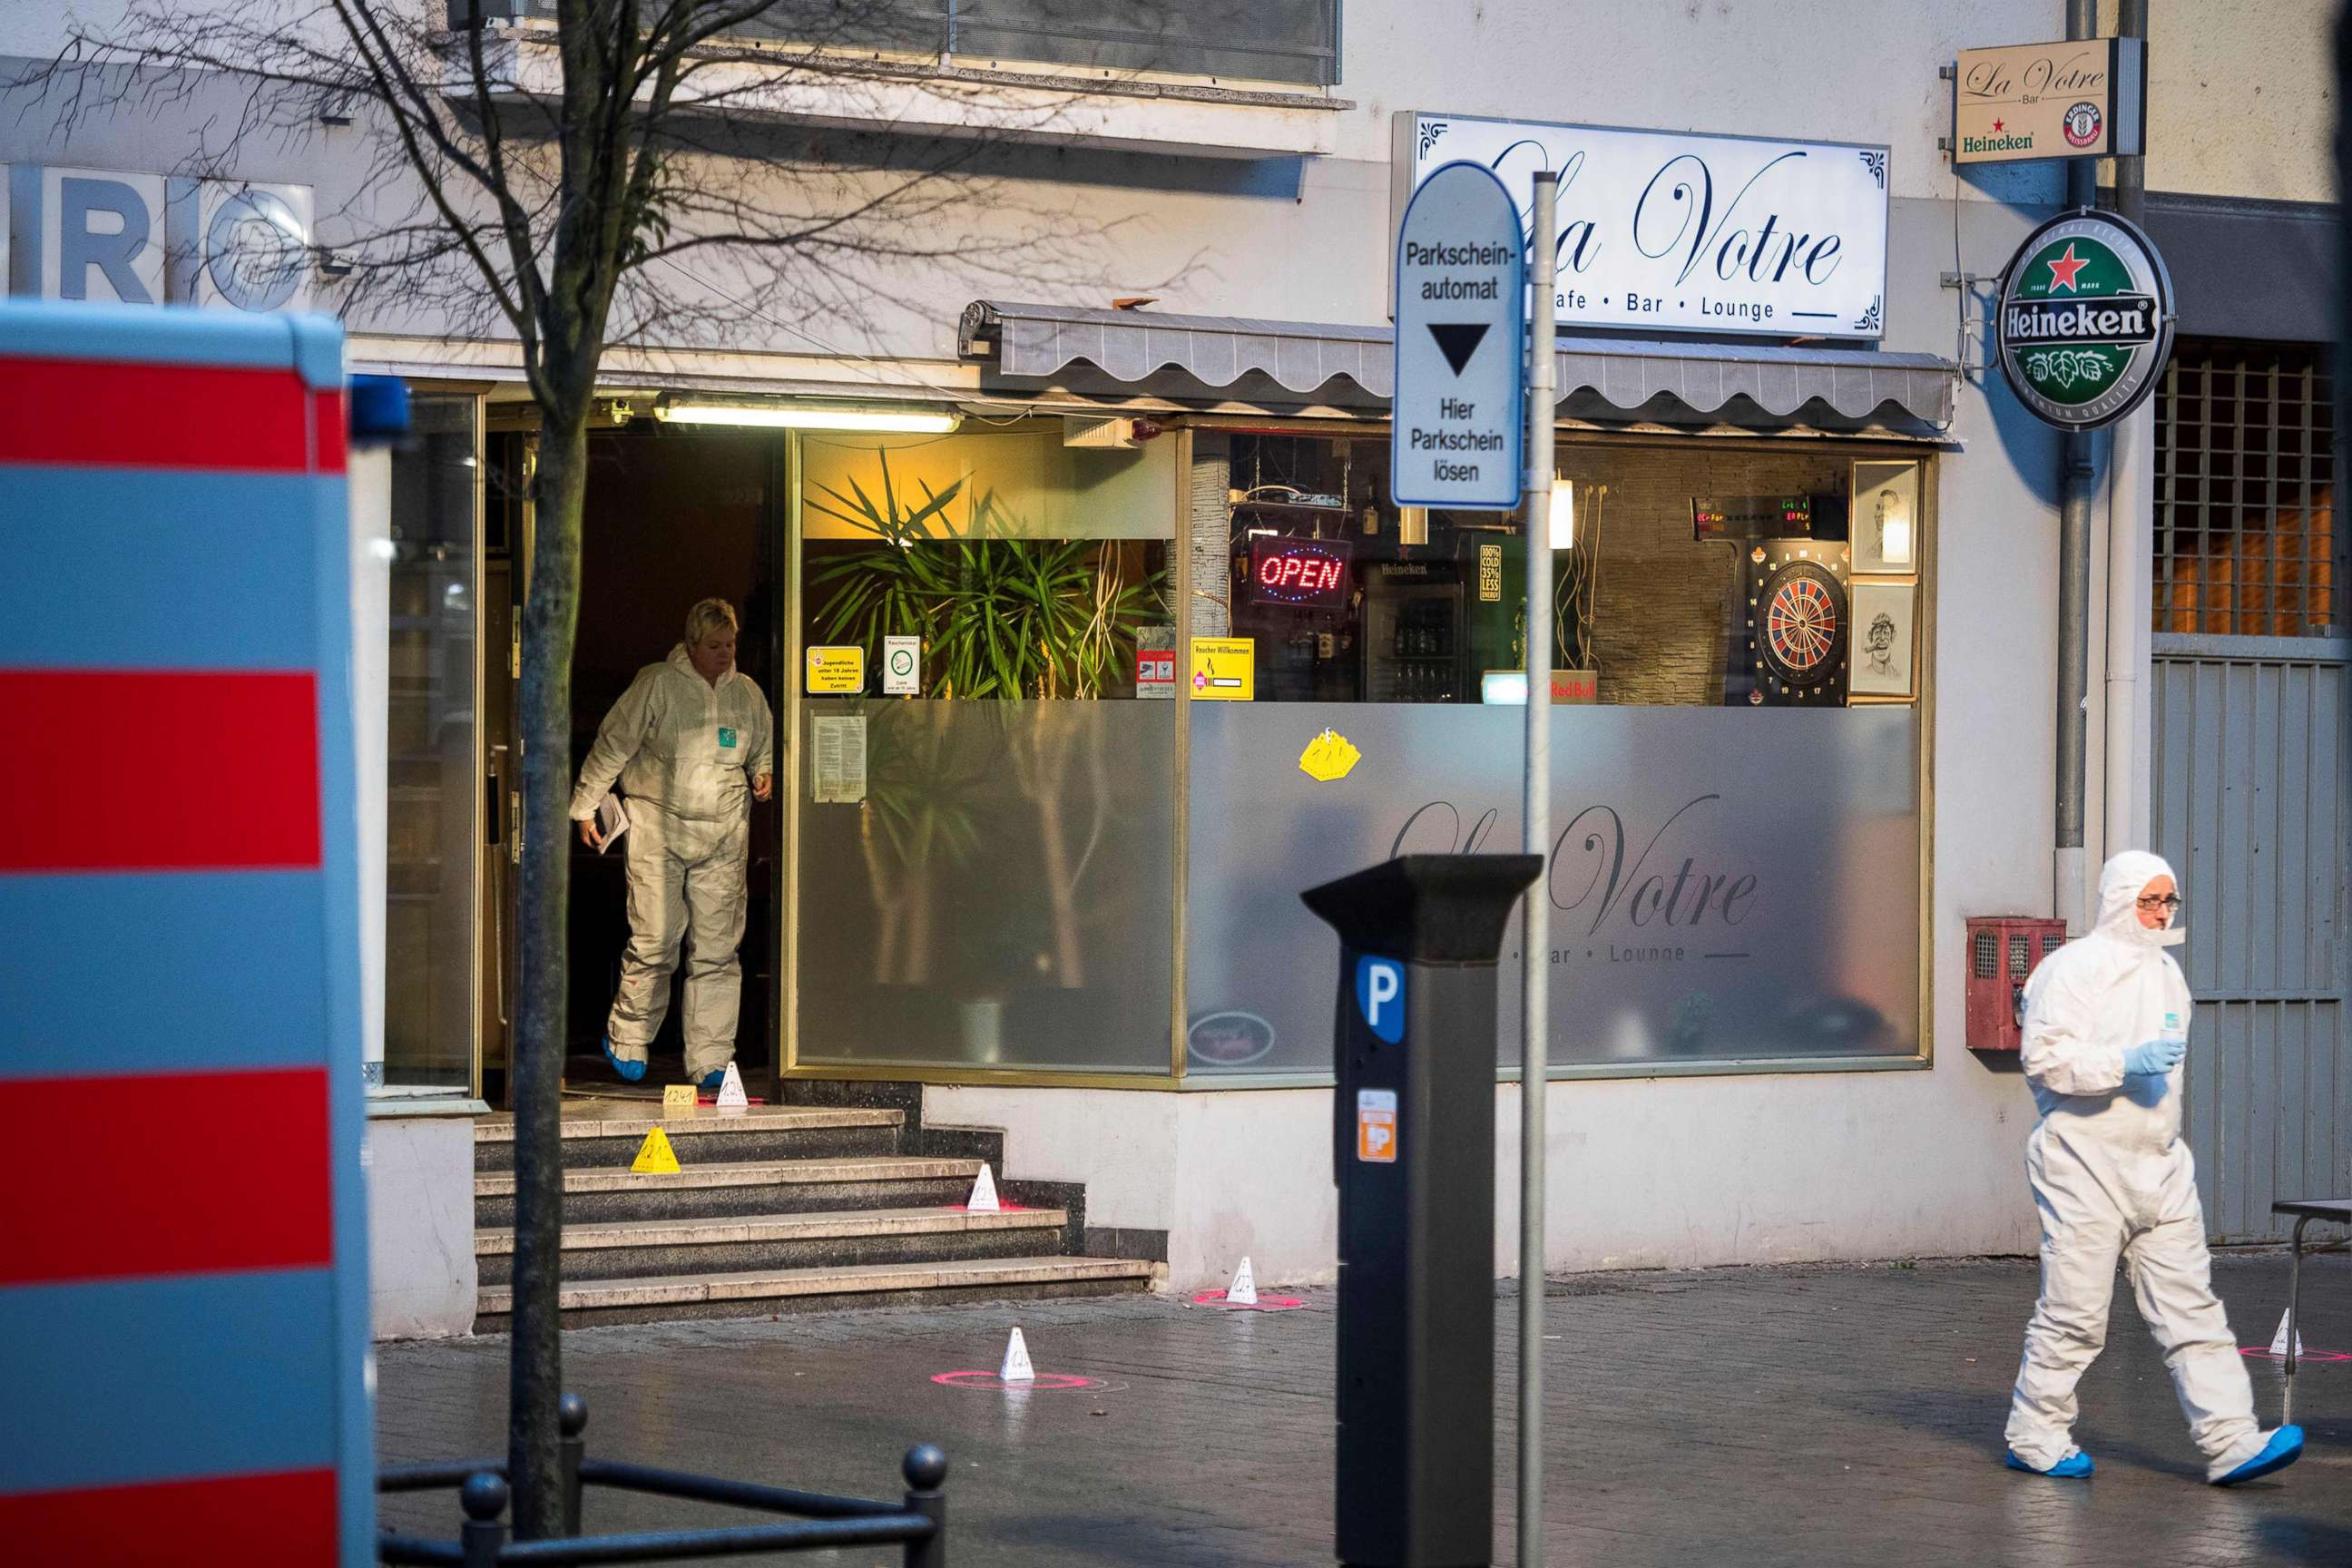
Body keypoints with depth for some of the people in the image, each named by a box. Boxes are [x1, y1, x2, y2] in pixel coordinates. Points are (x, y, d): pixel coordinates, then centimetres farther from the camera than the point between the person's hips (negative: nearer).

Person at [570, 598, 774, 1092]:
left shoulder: (747, 693, 10)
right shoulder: (657, 685, -5)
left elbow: (764, 748, 26)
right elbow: (613, 745, -1)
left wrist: (764, 774, 3)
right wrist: (584, 809, 0)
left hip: (724, 833, 4)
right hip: (658, 828, -4)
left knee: (718, 949, 0)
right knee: (655, 942, -6)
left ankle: (710, 1062, 4)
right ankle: (626, 1041, 14)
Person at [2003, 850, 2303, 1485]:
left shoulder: (2165, 972, 17)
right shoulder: (2073, 968, -8)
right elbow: (2044, 1058, -17)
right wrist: (2125, 1063, -23)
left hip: (2159, 1167, 7)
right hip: (2084, 1164, -7)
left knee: (2191, 1307, -1)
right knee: (2074, 1313, -2)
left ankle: (2230, 1440, -5)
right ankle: (2034, 1437, 11)